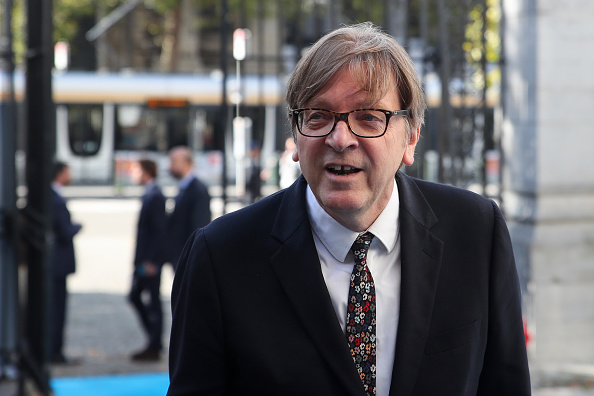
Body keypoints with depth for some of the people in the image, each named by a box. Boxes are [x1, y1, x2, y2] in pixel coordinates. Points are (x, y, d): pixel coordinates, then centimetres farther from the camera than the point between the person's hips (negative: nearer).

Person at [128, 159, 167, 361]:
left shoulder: (155, 196, -16)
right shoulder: (149, 194, 13)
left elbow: (159, 230, -20)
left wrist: (150, 260, -21)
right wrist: (141, 259, 15)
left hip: (151, 260, -10)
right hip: (144, 259, 10)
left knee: (153, 301, -2)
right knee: (135, 296, 14)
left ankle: (154, 348, 4)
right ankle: (154, 340, 21)